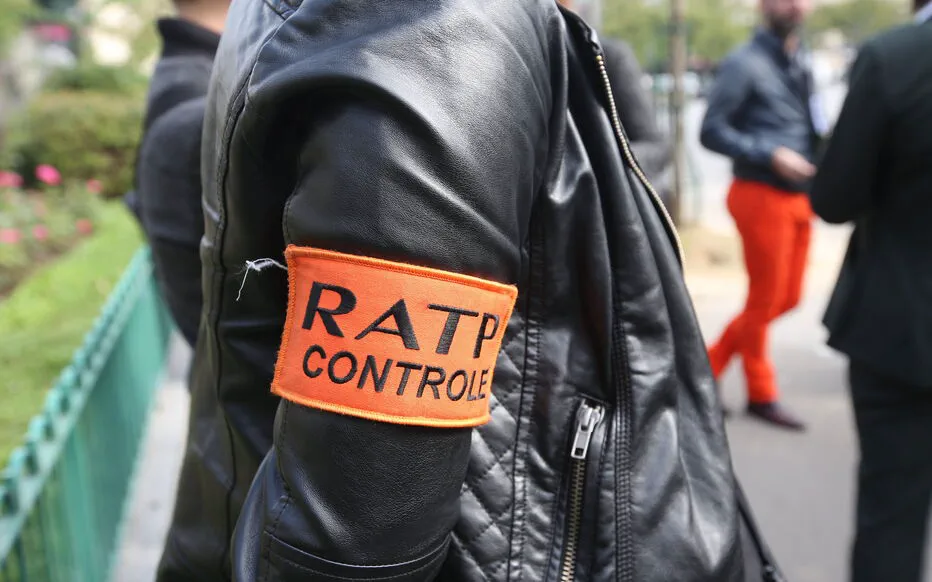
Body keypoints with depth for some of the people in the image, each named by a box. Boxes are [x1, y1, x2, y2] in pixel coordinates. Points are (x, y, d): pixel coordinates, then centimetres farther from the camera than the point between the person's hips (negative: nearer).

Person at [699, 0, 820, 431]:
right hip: (761, 196, -8)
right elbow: (712, 131, -14)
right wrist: (772, 155, -20)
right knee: (764, 301, 3)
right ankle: (761, 394, 21)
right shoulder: (744, 64, -10)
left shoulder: (800, 64, 13)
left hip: (798, 197, 8)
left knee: (787, 298, 13)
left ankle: (712, 363, 27)